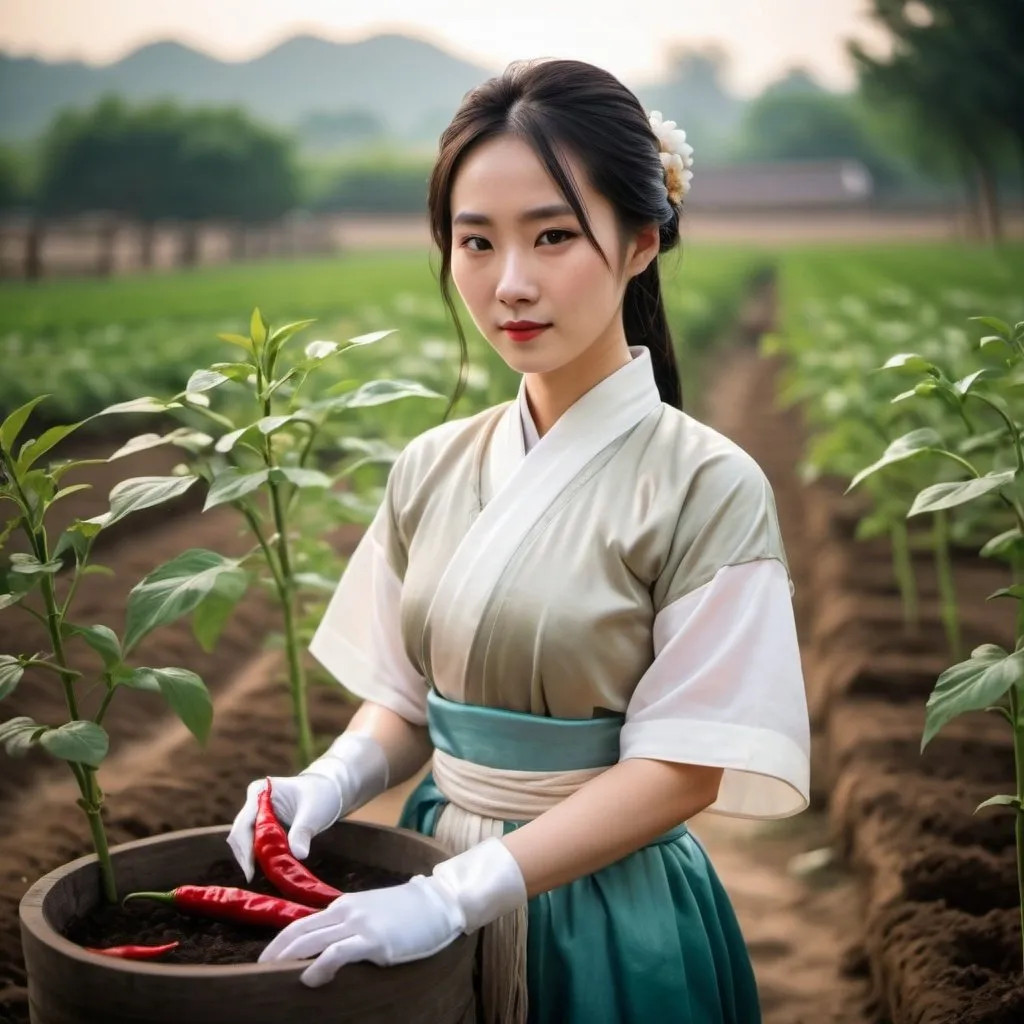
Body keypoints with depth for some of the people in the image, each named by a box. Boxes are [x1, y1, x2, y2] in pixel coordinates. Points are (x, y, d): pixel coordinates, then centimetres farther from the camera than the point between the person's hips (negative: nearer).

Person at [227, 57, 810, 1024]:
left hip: (609, 917, -4)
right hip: (436, 880, 4)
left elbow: (679, 771, -17)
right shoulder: (432, 469, -2)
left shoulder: (704, 487, -16)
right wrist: (329, 782, -14)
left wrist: (455, 894, -23)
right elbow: (404, 698, 6)